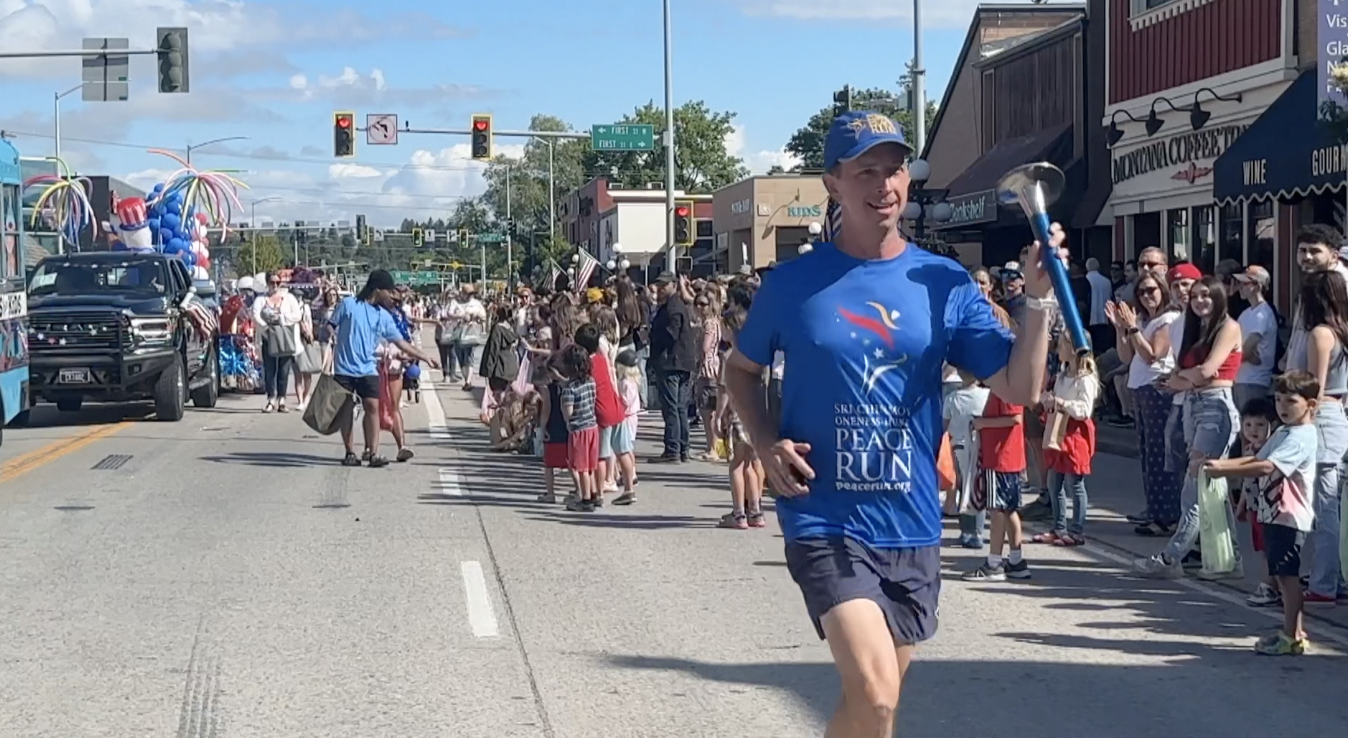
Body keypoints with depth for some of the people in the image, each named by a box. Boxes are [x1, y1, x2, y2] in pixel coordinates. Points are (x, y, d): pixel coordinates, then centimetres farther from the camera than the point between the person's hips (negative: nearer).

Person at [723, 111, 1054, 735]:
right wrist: (766, 444, -3)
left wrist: (1039, 298, -12)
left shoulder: (945, 284, 2)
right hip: (827, 524, -3)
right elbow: (741, 369, 13)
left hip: (912, 527, 4)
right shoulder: (793, 283, -2)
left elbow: (1019, 389, -1)